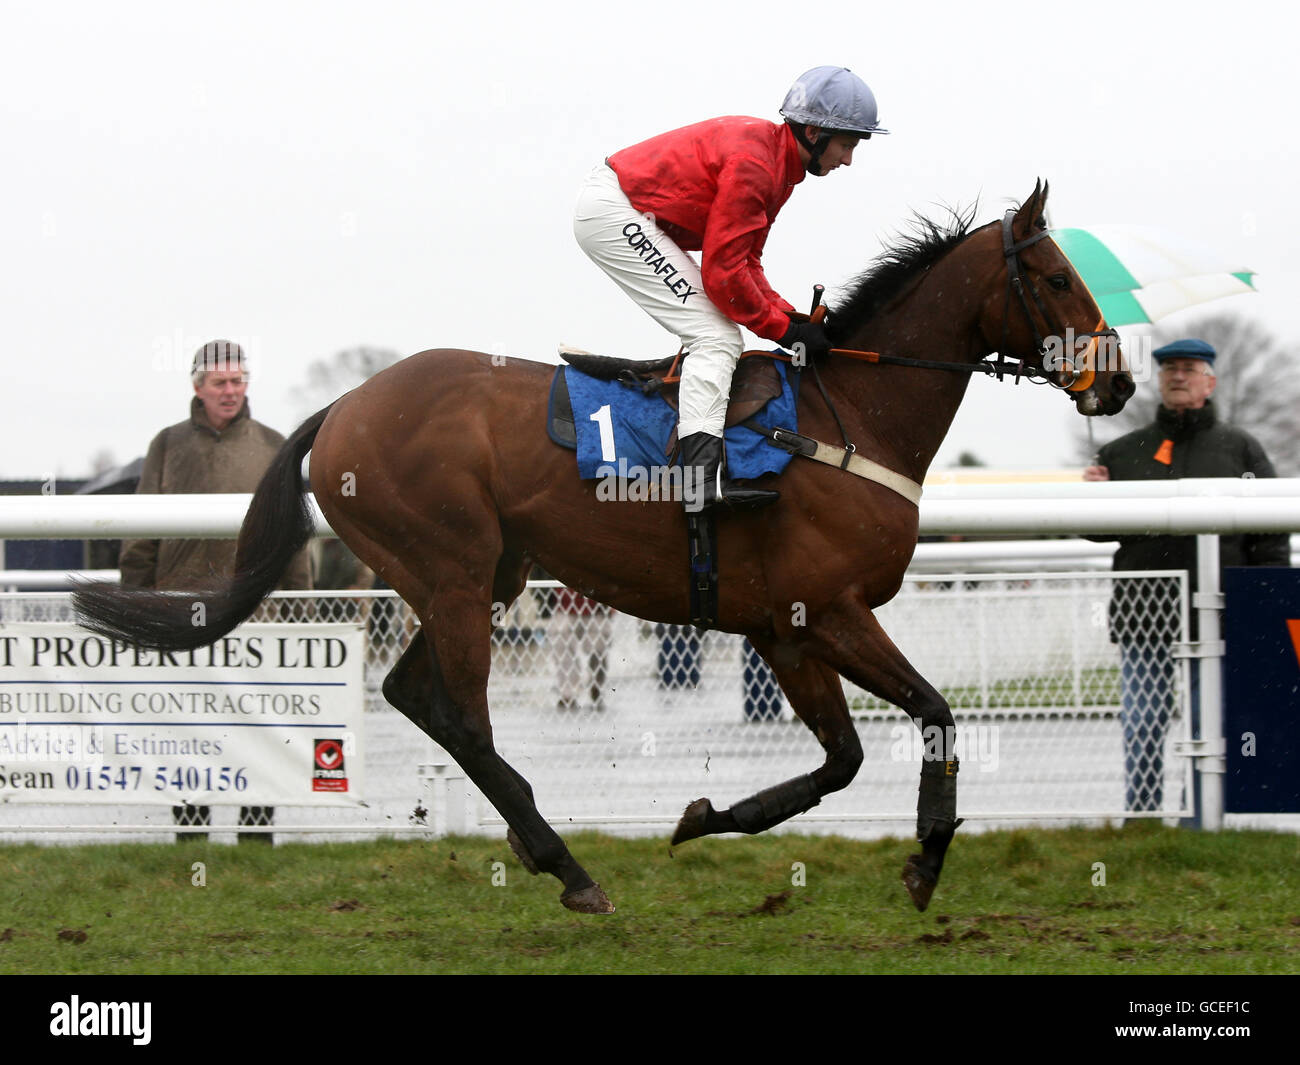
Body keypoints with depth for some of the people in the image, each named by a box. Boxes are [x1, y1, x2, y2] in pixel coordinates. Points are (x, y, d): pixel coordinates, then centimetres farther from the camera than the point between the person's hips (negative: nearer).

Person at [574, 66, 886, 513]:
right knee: (716, 337, -17)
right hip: (612, 213, -11)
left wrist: (789, 317, 1)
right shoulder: (753, 161, -21)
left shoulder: (778, 163, 11)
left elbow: (744, 261, 14)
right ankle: (704, 474, -29)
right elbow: (722, 271, -22)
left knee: (723, 338, 11)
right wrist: (782, 327, -13)